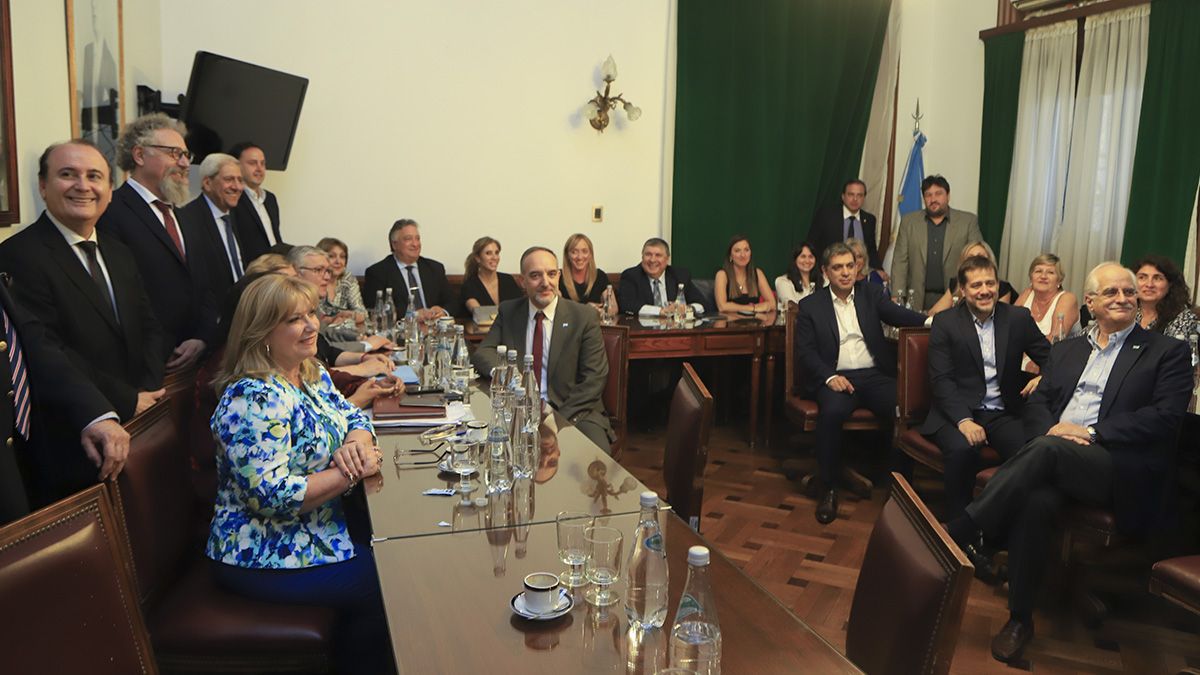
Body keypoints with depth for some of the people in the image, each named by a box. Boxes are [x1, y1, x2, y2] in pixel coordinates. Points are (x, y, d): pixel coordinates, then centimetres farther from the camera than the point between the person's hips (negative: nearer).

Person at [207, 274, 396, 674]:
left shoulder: (312, 373, 4)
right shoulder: (253, 398, -25)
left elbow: (353, 418, 9)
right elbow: (271, 495, -30)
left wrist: (355, 444, -14)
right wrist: (352, 473, -24)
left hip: (319, 531, 8)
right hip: (265, 557, -8)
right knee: (388, 585, -9)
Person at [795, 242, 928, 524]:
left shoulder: (871, 293, 15)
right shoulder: (810, 305, 10)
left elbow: (897, 315, -3)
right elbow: (805, 351, 3)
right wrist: (830, 377, -15)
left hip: (875, 376, 2)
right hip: (836, 378, -2)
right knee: (832, 412, -34)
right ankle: (830, 490, -18)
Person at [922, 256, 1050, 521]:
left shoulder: (1018, 318, 8)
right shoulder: (945, 322, 1)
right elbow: (941, 379, -6)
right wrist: (963, 420, -20)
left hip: (1003, 413, 2)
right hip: (957, 411, -2)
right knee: (962, 449, -34)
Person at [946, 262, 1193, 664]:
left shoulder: (1167, 352, 10)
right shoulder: (1065, 350, 24)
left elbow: (1166, 416, -4)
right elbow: (1036, 403, 17)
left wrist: (1091, 432, -13)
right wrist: (1052, 427, -7)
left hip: (1120, 471, -3)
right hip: (1053, 461, 3)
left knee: (1047, 449, -36)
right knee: (1037, 499, -34)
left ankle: (963, 531, -32)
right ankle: (1020, 619, -25)